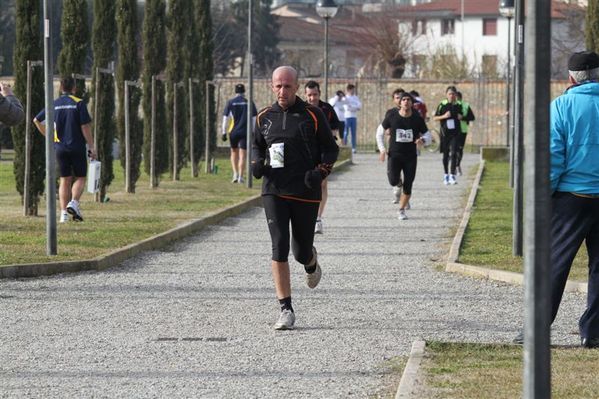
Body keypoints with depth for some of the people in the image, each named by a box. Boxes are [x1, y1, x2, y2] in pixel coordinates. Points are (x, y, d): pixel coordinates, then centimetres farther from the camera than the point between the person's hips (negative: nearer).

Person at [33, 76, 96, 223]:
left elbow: (36, 120, 9)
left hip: (60, 147, 4)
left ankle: (64, 213, 3)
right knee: (80, 178, 7)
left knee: (65, 180, 9)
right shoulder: (78, 103, -7)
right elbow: (85, 127, -10)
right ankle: (74, 203, -16)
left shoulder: (54, 104, 6)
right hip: (77, 146, -4)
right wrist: (91, 146, -6)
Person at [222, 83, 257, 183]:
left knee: (234, 152, 18)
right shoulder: (249, 102, 1)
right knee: (242, 155, 1)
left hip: (233, 132, 1)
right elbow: (254, 118, 2)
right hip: (245, 132, -1)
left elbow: (225, 118, -1)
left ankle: (235, 174, 8)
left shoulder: (230, 102, 1)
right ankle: (240, 177, -5)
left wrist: (224, 133, 2)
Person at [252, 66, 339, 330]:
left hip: (306, 193, -1)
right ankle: (286, 310, -12)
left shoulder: (313, 115, -1)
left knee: (301, 251, 7)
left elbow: (331, 148, 5)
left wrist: (320, 172, -12)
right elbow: (257, 146, 23)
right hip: (274, 191, 1)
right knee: (279, 248, -12)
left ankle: (312, 263, 48)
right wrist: (257, 164, 1)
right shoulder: (265, 118, 7)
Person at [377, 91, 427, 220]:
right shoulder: (391, 116, -5)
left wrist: (422, 140, -17)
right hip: (394, 154, -1)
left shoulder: (417, 118, -3)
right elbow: (380, 133, 6)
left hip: (410, 156, 1)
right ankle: (398, 184, 16)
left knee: (408, 186, -2)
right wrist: (382, 149, -4)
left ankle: (402, 210, 17)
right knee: (393, 180, -21)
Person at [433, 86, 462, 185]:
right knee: (445, 154, 9)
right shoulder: (442, 105, -2)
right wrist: (444, 116, -16)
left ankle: (452, 175, -12)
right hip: (445, 132, -1)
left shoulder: (458, 105, 5)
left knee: (454, 153, -12)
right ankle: (446, 174, 24)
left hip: (455, 133, 1)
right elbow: (435, 118, 0)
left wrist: (460, 117, -2)